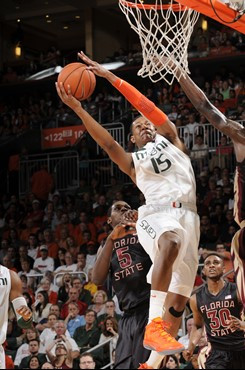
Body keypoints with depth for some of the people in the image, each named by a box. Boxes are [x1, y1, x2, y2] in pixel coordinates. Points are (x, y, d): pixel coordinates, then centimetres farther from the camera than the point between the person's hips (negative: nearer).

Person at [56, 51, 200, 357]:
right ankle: (154, 327, -47)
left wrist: (110, 77, 6)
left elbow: (147, 106, 12)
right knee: (171, 242, -40)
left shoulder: (169, 140, 25)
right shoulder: (132, 161, 22)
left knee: (180, 298, -3)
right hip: (156, 213, -3)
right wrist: (77, 108, -8)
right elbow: (107, 142, 3)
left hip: (187, 214, 3)